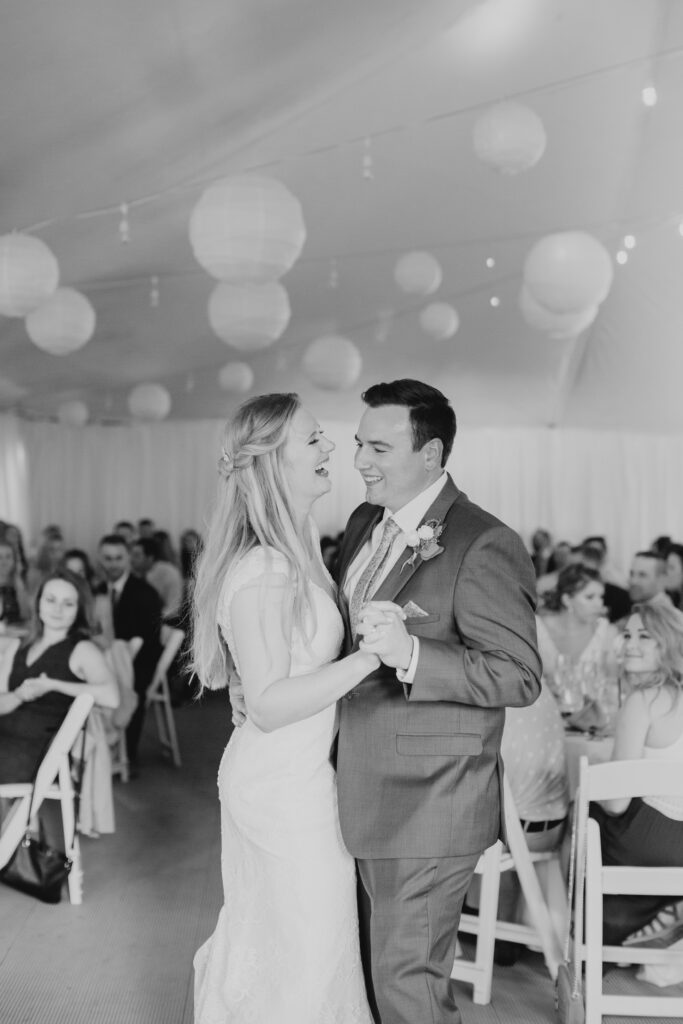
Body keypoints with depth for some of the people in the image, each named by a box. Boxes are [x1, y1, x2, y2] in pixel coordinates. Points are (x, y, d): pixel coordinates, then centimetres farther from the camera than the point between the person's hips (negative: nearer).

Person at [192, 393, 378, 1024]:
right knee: (307, 954, 8)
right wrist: (373, 654, -29)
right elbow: (270, 704, -26)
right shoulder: (262, 573, -25)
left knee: (262, 936, 24)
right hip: (286, 788, -9)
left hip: (302, 775, 9)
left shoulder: (300, 546, 5)